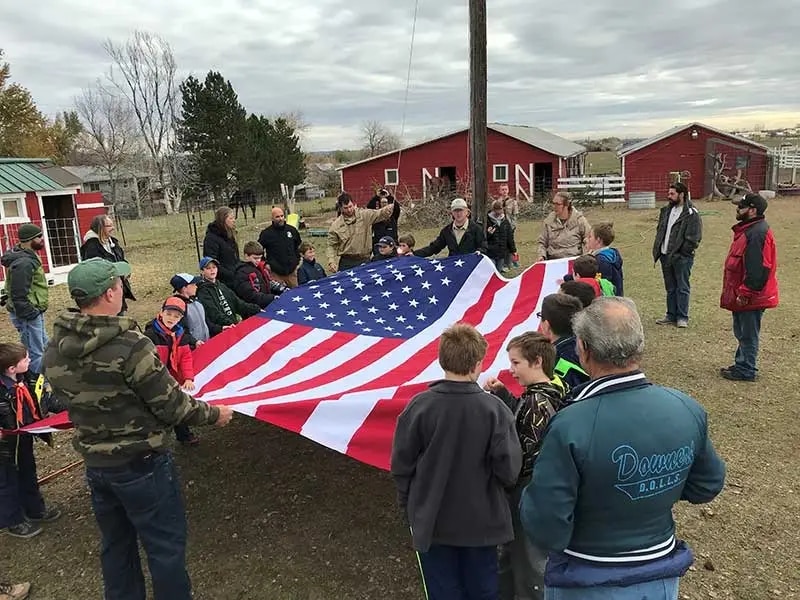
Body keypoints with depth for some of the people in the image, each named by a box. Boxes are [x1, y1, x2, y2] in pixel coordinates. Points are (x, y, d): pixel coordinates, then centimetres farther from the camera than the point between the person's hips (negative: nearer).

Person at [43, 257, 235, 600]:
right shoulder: (130, 346, -27)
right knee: (165, 546, 11)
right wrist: (213, 414, -3)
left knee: (115, 545, 24)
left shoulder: (55, 351, -5)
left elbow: (66, 401, 8)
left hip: (94, 463, 7)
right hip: (140, 465, -7)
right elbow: (171, 406, -20)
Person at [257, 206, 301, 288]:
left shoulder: (292, 230, 7)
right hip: (275, 273, -4)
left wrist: (297, 261, 14)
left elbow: (298, 247, 21)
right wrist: (266, 264, -5)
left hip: (292, 271, 4)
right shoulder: (266, 233, -5)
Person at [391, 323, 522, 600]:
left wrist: (409, 507, 8)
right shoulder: (494, 408, -16)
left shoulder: (419, 406, -15)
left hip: (433, 521, 0)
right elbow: (509, 469, -14)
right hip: (482, 521, 0)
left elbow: (401, 465, -8)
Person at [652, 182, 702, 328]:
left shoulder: (691, 214, -11)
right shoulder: (666, 211, 12)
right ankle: (671, 315, 23)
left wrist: (680, 253, -15)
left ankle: (682, 317, 9)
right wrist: (657, 249, 7)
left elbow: (693, 238, -14)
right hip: (665, 256, 7)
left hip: (682, 258, -7)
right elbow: (660, 231, 18)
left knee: (682, 288, 1)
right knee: (670, 288, 14)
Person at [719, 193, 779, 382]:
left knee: (748, 334, 1)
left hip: (750, 297, -11)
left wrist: (745, 293, -22)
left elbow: (757, 269, -26)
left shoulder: (757, 233, -22)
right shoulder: (748, 229, 13)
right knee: (742, 333, 19)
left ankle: (746, 370, 11)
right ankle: (742, 364, 31)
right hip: (743, 294, 11)